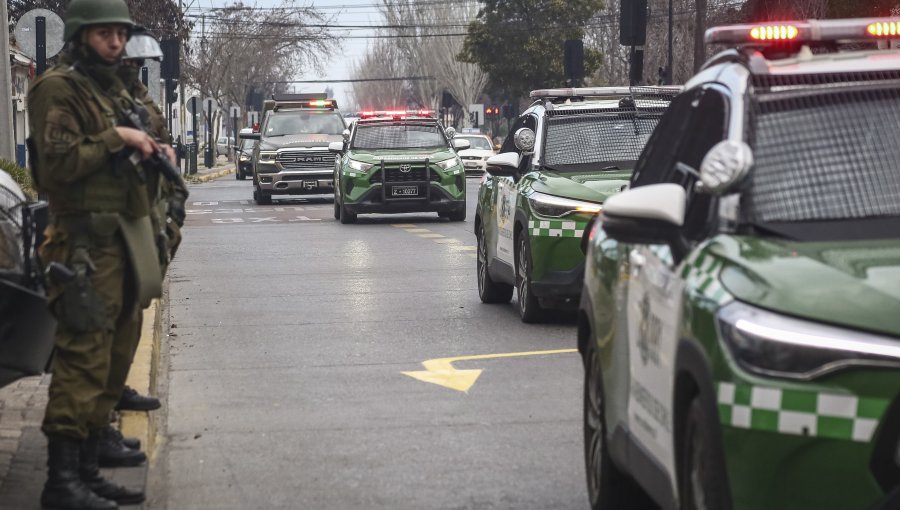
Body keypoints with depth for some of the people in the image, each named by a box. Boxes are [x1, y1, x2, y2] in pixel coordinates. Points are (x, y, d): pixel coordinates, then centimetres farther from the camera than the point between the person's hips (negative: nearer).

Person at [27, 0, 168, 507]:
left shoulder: (111, 88, 22)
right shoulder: (58, 88, -8)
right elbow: (58, 161, -18)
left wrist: (147, 150, 12)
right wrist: (115, 138, -14)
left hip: (123, 237, 10)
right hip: (87, 242, -9)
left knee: (109, 358, 10)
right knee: (84, 359, -12)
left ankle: (87, 469, 15)